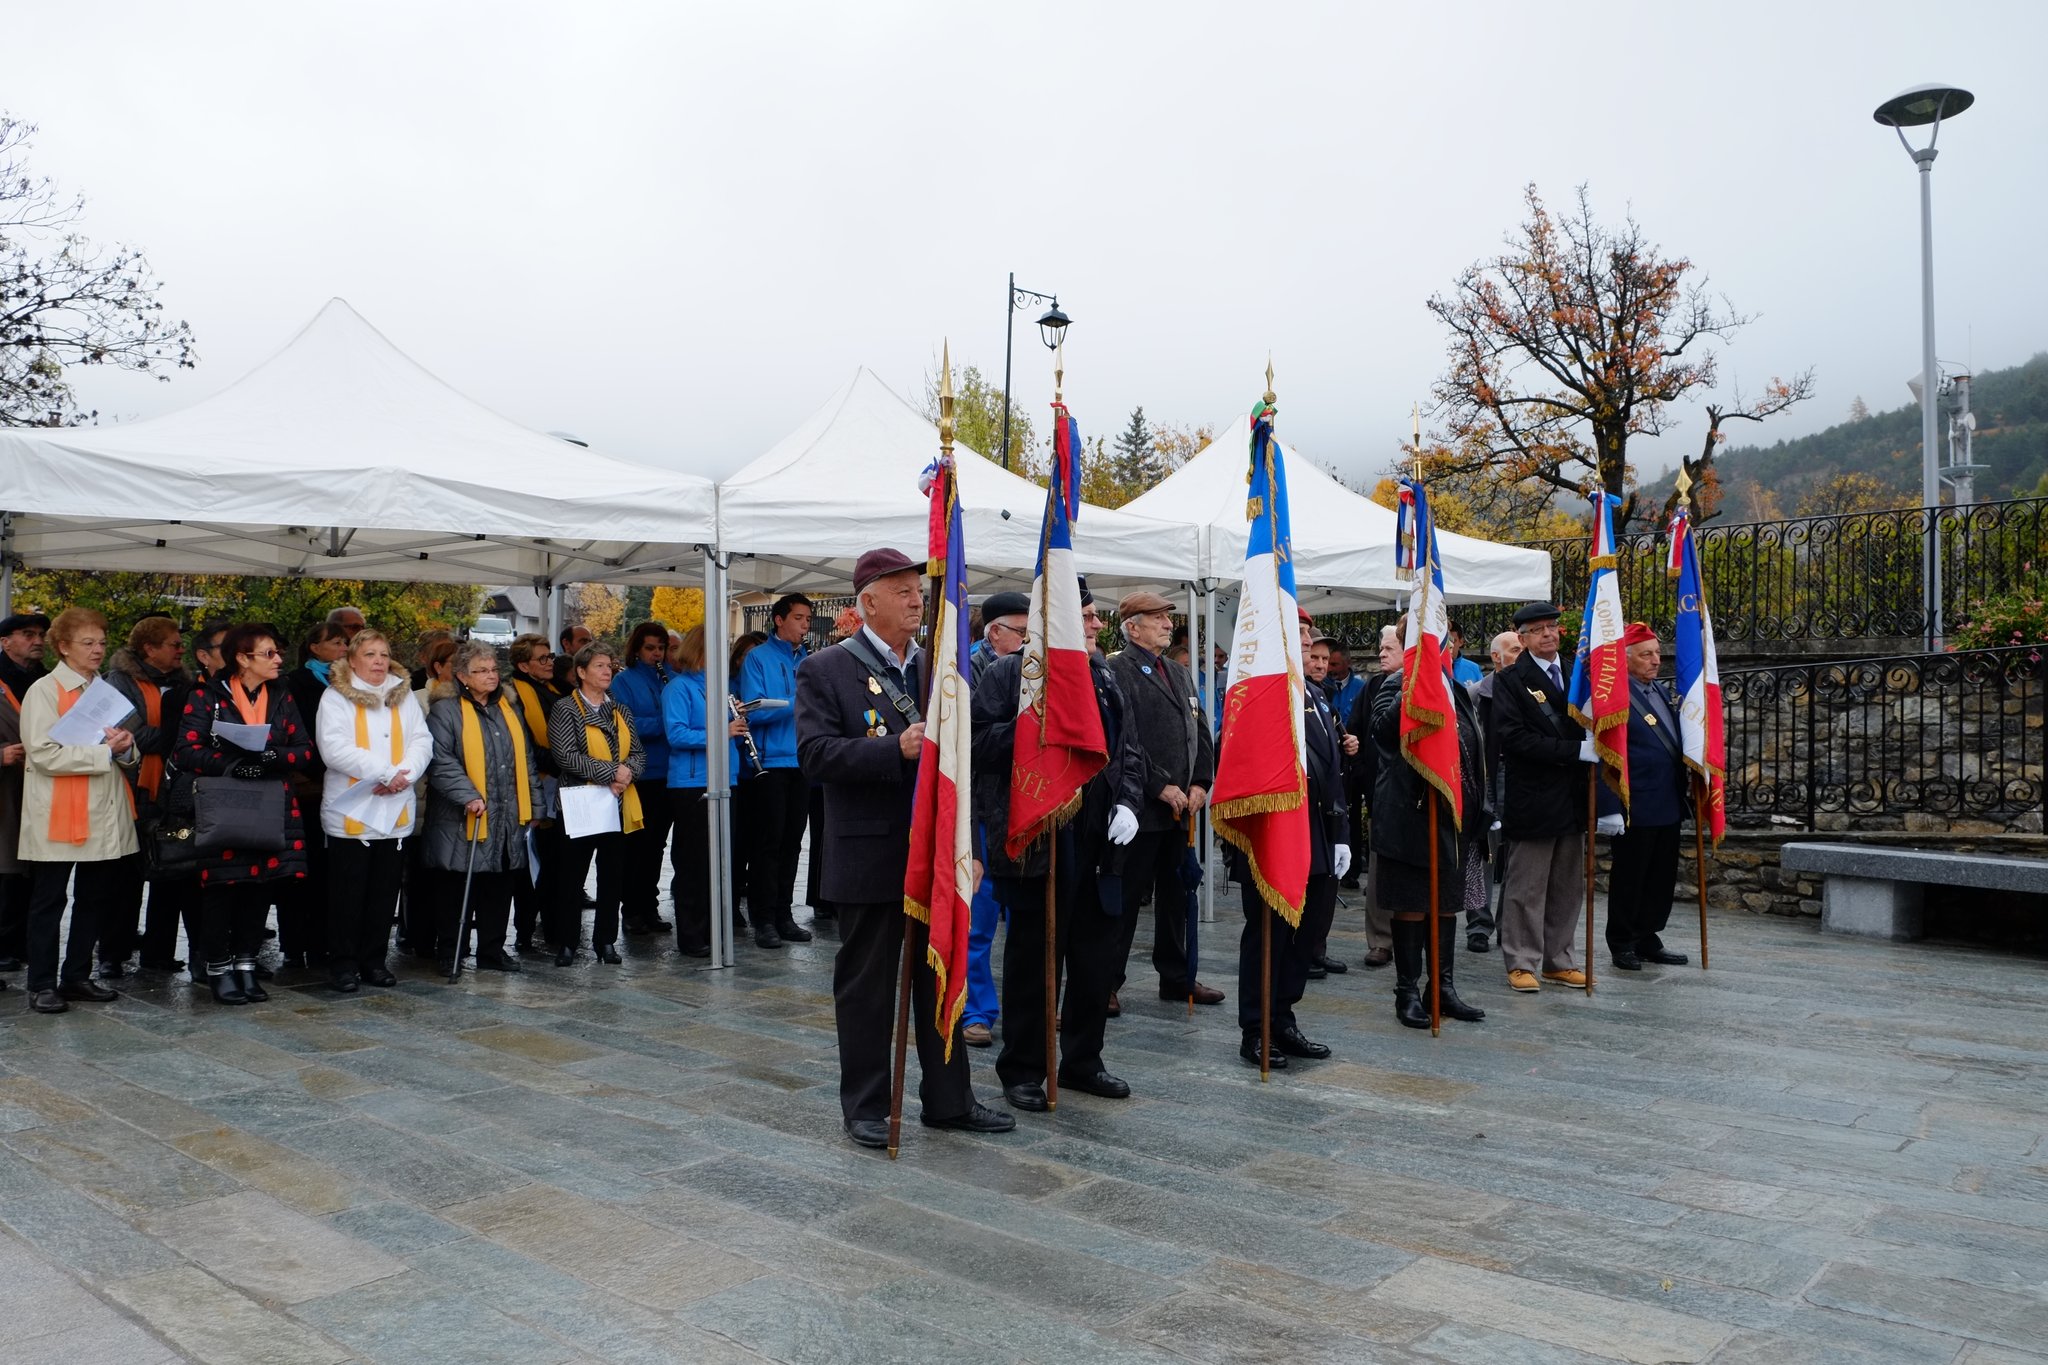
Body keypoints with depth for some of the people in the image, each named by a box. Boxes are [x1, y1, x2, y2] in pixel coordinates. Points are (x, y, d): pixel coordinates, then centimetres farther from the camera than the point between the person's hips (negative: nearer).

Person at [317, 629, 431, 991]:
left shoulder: (404, 696, 12)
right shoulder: (335, 697, -1)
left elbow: (422, 742, 4)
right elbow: (334, 749, -14)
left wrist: (403, 775, -15)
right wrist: (386, 773, -18)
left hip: (397, 813, 4)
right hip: (351, 814, -4)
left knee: (385, 892, 10)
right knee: (348, 893, 2)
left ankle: (374, 960, 21)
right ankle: (343, 964, 12)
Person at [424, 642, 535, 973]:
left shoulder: (507, 711, 16)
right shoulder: (445, 711, -4)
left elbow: (525, 759, 20)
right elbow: (440, 761, -14)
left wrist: (530, 805, 16)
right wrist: (468, 795, -24)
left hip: (506, 820, 6)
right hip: (463, 821, -5)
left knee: (499, 886, 10)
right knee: (457, 888, 2)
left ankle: (492, 951, 20)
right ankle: (449, 953, 13)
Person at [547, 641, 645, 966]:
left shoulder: (620, 711, 15)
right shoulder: (565, 710, -3)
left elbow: (639, 753, 10)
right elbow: (566, 756, -15)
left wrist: (627, 772, -12)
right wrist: (612, 772, -17)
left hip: (617, 805, 5)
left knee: (613, 876, 8)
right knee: (572, 877, 1)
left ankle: (606, 940, 17)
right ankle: (566, 943, 9)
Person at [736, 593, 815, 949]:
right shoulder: (758, 659, -4)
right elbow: (754, 711, -13)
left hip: (802, 762, 5)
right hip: (770, 761, -5)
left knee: (792, 842, 10)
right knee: (768, 841, -2)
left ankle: (783, 915, 19)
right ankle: (764, 919, 5)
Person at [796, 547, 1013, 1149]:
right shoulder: (824, 670, -5)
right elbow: (815, 753, -16)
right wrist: (896, 749, -26)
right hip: (870, 856, -5)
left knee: (943, 979, 13)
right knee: (866, 984, 7)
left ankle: (948, 1099, 26)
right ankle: (864, 1106, 21)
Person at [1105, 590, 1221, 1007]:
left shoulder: (1179, 673, 18)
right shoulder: (1118, 670, -8)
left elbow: (1201, 733, 16)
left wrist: (1200, 783, 2)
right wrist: (1161, 787, -17)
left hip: (1180, 806, 8)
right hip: (1141, 806, -8)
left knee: (1175, 895, 15)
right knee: (1127, 896, -1)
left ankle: (1176, 977, 25)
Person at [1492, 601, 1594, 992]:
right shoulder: (1510, 680, -6)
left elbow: (1587, 726, 20)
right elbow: (1514, 737, -16)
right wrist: (1571, 751, -19)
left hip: (1572, 797, 6)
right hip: (1533, 798, -6)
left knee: (1568, 887, 11)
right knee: (1526, 887, -1)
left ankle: (1559, 961, 21)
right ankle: (1521, 963, 8)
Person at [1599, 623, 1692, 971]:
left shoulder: (1660, 691, 13)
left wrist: (1685, 790, 14)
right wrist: (1610, 808, -22)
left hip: (1669, 805, 8)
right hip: (1635, 808, -8)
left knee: (1662, 877, 14)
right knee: (1628, 877, 4)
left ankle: (1647, 940, 26)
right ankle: (1622, 945, 16)